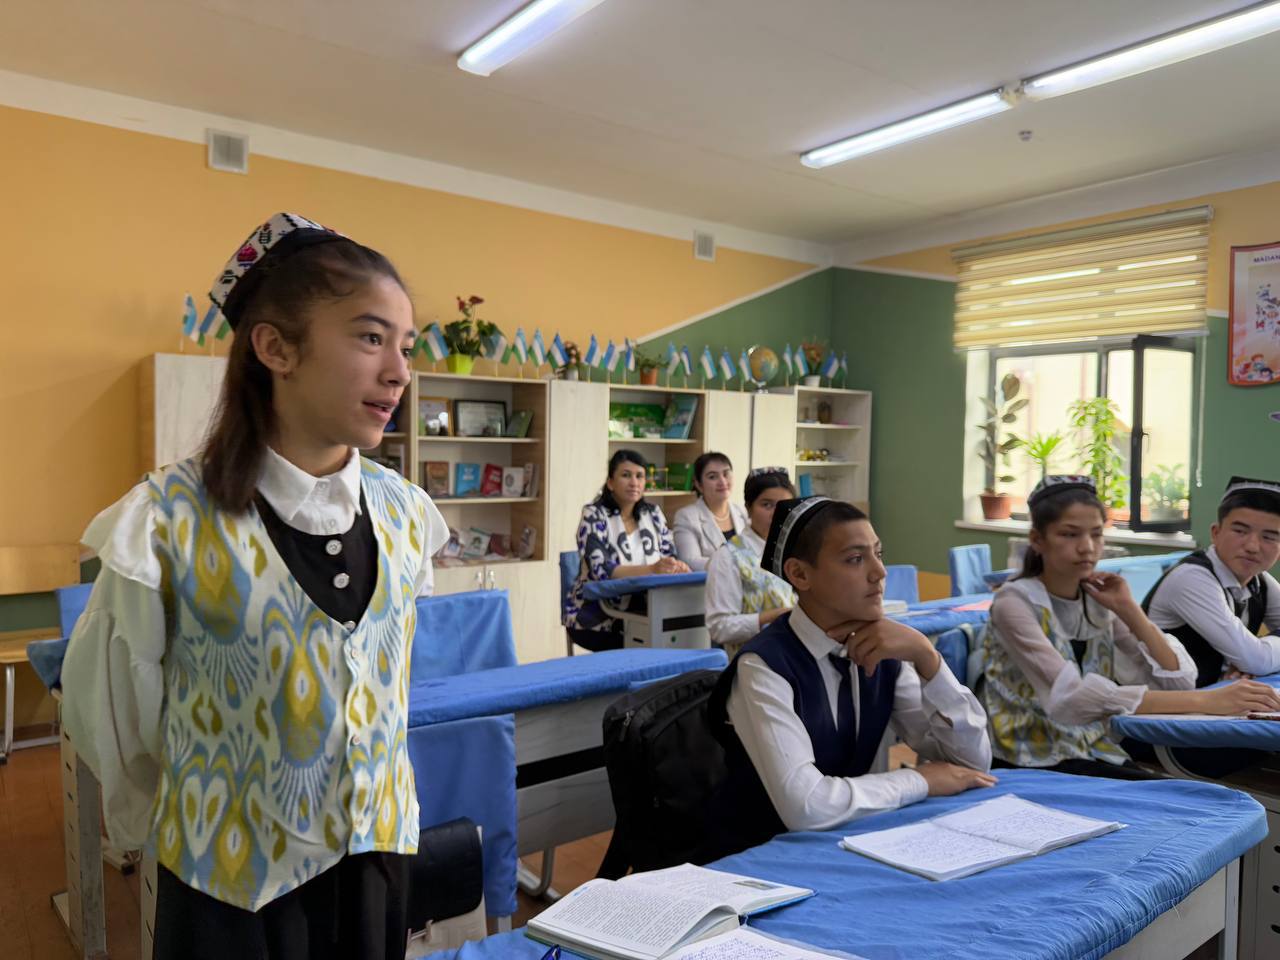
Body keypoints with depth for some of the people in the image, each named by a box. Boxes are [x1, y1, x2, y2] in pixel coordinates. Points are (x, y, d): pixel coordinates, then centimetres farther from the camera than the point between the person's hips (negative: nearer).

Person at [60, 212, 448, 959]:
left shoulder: (406, 512, -5)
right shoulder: (172, 518, -18)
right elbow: (106, 704, -4)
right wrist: (176, 822, 9)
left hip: (379, 852, 4)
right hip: (232, 876, -3)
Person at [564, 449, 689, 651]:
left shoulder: (653, 513, 8)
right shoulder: (594, 515, -9)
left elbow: (669, 557, 5)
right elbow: (601, 570, -20)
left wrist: (678, 566, -19)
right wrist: (651, 569, -33)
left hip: (639, 612, 5)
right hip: (595, 618, -5)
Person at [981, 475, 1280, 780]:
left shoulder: (1098, 598, 4)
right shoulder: (1015, 602, -16)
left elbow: (1179, 681, -3)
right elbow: (1070, 698, -32)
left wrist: (1128, 609, -11)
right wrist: (1205, 701, -35)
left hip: (1096, 755, 6)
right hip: (1033, 765, -6)